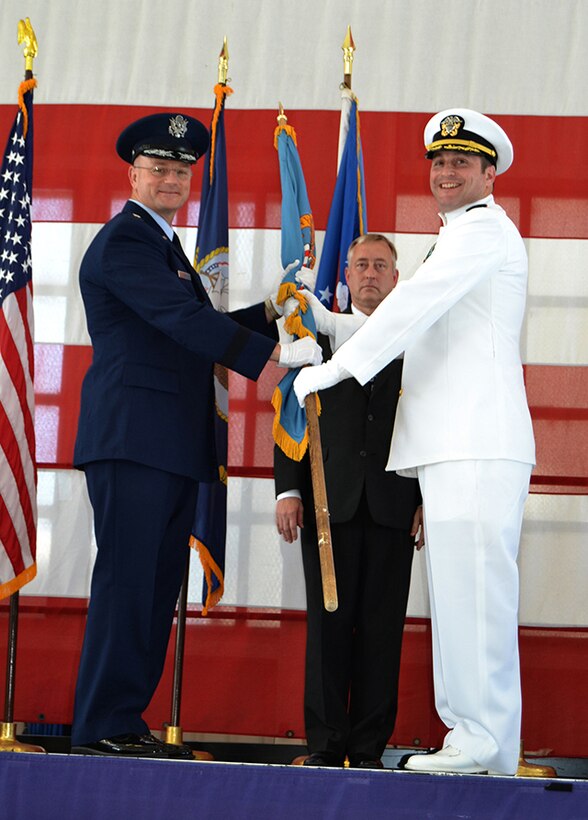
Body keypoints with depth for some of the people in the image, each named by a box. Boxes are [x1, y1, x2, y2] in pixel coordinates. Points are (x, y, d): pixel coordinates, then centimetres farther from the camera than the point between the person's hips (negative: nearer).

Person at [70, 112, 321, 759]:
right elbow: (184, 321, -18)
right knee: (126, 581, -10)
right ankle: (101, 728, -8)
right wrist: (273, 354, -23)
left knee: (157, 587, 8)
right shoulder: (124, 240, -7)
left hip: (173, 449, 10)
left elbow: (194, 330, 25)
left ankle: (126, 723, 11)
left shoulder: (162, 243, 26)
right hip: (133, 439, -10)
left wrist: (268, 314, 14)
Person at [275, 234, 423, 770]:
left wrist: (427, 500, -3)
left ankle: (369, 746, 3)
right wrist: (289, 490, -1)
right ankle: (325, 743, 3)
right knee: (328, 623, -1)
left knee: (381, 629, -1)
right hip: (329, 501, 1)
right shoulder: (317, 334, 14)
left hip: (392, 505, 0)